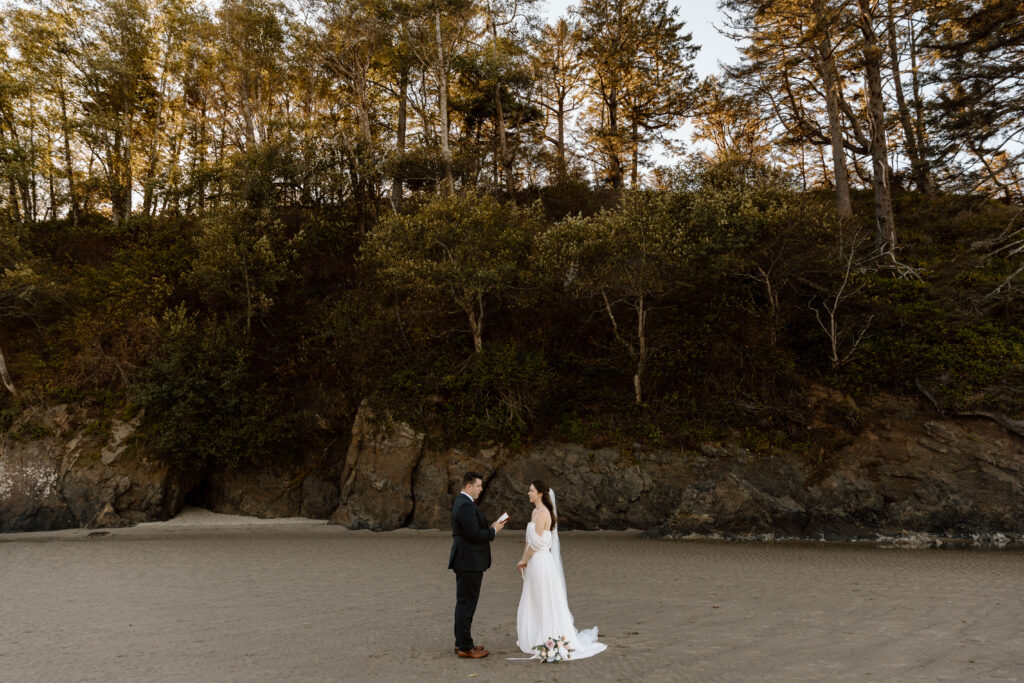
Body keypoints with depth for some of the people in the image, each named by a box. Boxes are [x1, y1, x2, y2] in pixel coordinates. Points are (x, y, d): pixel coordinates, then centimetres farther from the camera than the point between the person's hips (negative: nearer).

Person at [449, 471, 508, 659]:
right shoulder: (466, 505, -19)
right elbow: (474, 534, -23)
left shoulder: (462, 503, 15)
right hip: (469, 562, -11)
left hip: (465, 561, 11)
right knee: (467, 603, -3)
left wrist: (492, 527, 7)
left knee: (464, 603, 16)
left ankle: (461, 643, 25)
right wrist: (494, 531, -10)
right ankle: (465, 647, 4)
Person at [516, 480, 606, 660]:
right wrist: (523, 560, 9)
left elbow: (536, 543, -20)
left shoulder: (542, 513, -18)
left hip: (540, 562, -9)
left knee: (545, 603, 1)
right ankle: (536, 639, 27)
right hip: (534, 562, 9)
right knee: (534, 604, 16)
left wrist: (524, 561, -8)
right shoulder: (536, 512, 12)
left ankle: (548, 640, 11)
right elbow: (529, 540, 15)